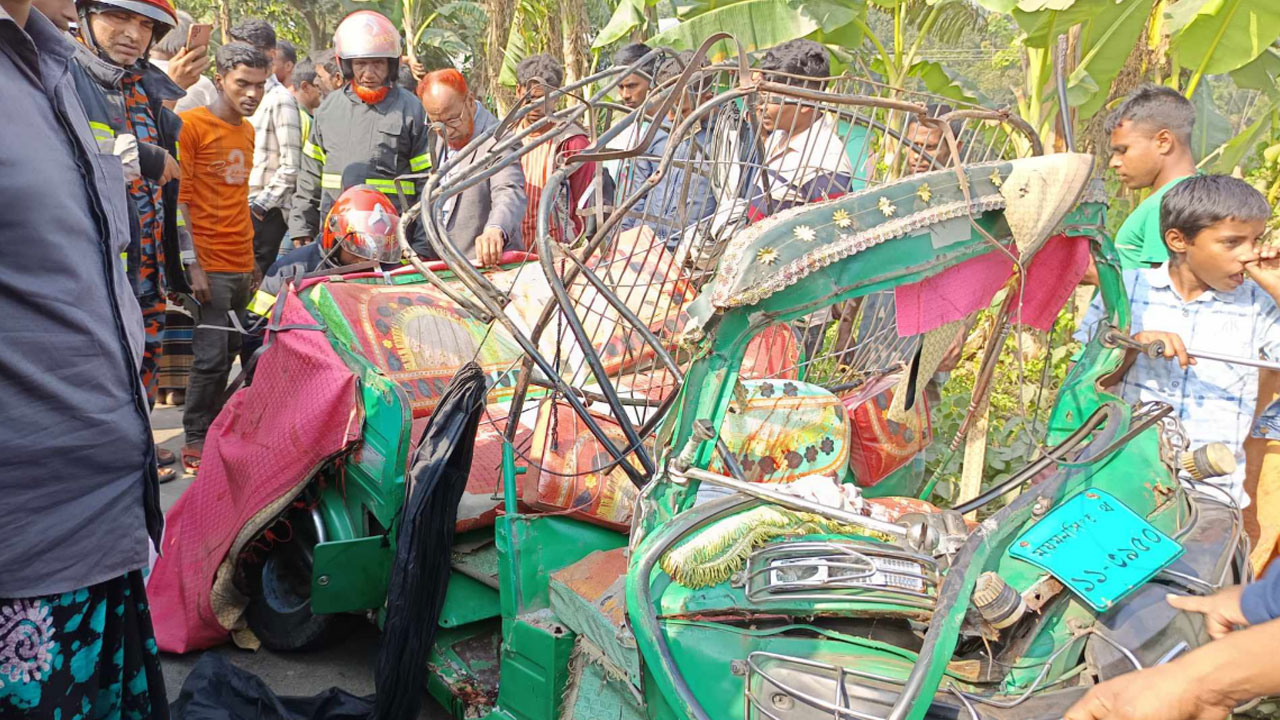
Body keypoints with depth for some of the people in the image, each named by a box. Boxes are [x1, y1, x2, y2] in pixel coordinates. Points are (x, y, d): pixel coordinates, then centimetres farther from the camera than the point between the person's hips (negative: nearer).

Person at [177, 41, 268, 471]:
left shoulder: (248, 131, 16)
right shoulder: (192, 125, -6)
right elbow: (178, 198, -10)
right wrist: (192, 263, -16)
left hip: (241, 266, 7)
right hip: (209, 267, -7)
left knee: (229, 353, 9)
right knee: (211, 357, -6)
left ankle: (213, 430, 19)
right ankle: (195, 441, 6)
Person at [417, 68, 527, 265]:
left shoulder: (497, 141, -11)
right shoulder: (440, 141, 17)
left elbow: (510, 194, -27)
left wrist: (496, 230, -47)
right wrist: (419, 255, 12)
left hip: (489, 265, -7)